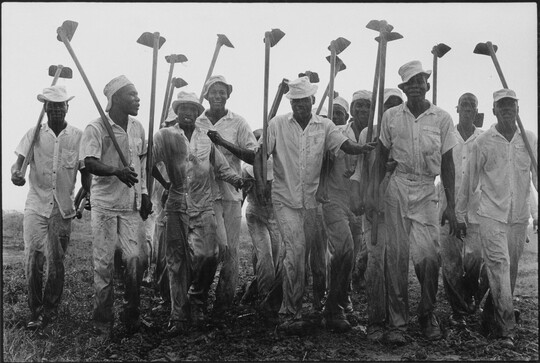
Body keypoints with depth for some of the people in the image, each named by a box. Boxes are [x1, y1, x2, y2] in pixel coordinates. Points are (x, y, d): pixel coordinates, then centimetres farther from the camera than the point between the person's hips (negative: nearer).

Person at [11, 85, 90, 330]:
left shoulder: (78, 137, 4)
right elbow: (19, 160, -5)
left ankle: (50, 311, 21)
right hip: (36, 206, 0)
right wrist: (15, 173, -27)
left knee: (56, 263, 6)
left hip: (63, 208, 0)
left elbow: (85, 172, 9)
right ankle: (36, 312, 9)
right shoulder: (34, 134, 4)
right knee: (33, 259, -7)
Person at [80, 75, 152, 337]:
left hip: (132, 204, 4)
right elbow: (90, 163, -19)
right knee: (104, 262, 3)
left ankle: (131, 315, 18)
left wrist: (144, 193, 11)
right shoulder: (96, 128, -9)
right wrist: (116, 171, -37)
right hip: (105, 204, -4)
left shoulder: (137, 127, 8)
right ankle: (103, 322, 15)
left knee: (135, 258, 0)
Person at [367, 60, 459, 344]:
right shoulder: (391, 116, 5)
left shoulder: (442, 118, 4)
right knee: (396, 254, 1)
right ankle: (397, 321, 11)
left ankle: (427, 313, 17)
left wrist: (451, 205, 4)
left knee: (429, 255, -8)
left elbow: (447, 164, 6)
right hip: (397, 187, 0)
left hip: (427, 190, 0)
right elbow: (382, 157, 11)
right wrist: (373, 190, 0)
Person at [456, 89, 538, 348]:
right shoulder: (483, 141, 0)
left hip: (519, 217, 3)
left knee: (510, 270, 9)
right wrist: (460, 214, 8)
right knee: (499, 266, -11)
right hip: (491, 214, -3)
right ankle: (506, 328, -7)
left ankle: (491, 318, 25)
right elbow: (469, 180, 5)